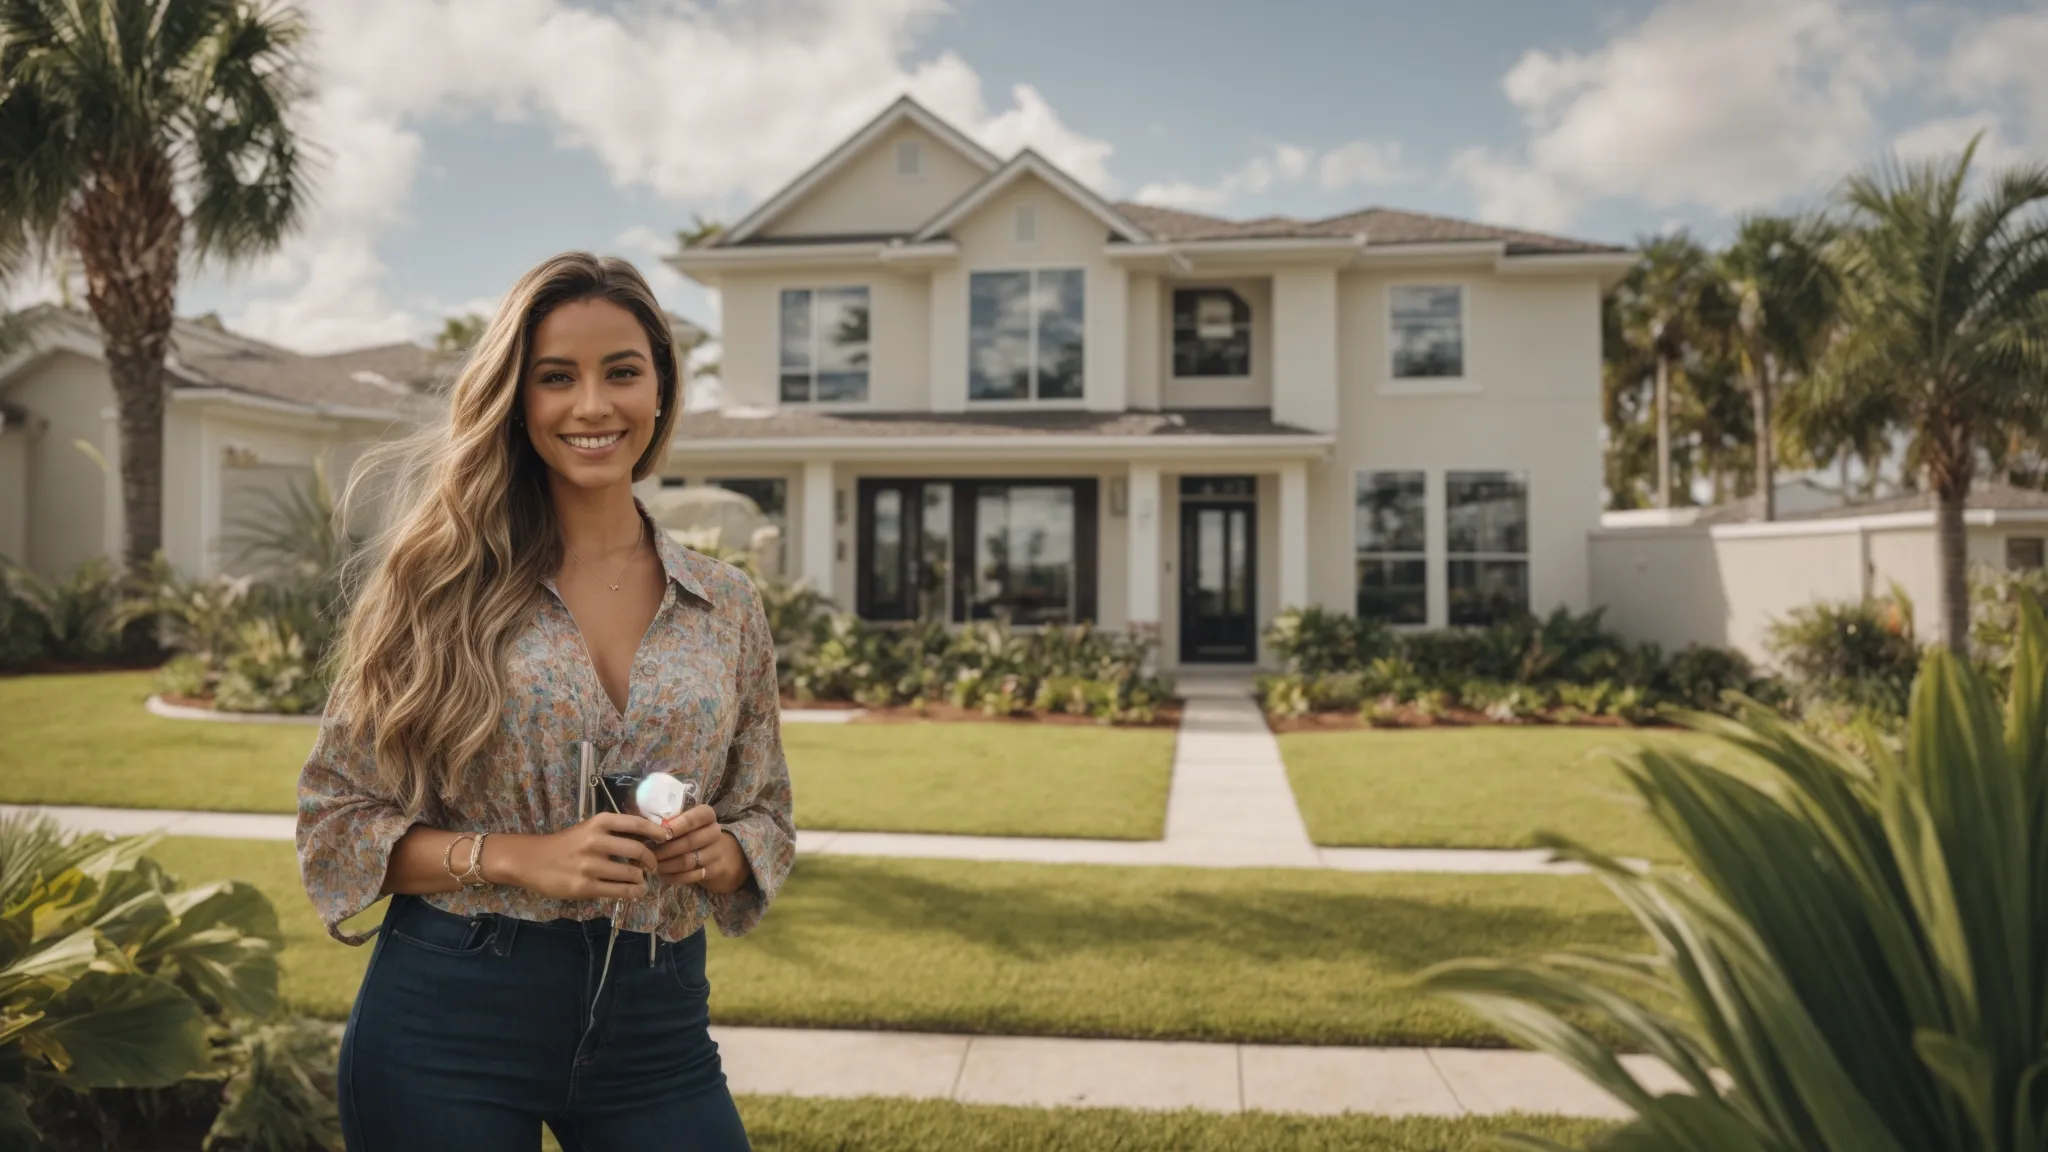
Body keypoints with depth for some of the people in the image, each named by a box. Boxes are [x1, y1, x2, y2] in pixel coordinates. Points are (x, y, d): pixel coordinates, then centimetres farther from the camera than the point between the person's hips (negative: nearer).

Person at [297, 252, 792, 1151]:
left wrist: (719, 852, -12)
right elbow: (337, 816, -3)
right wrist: (513, 857, -17)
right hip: (449, 1012, -2)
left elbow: (766, 816, 10)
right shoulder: (441, 581, -5)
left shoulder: (727, 606, 2)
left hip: (654, 1018, 3)